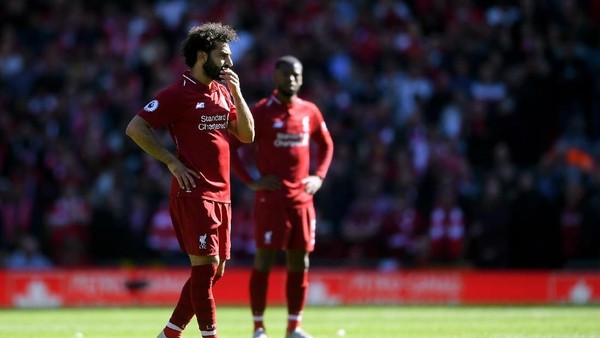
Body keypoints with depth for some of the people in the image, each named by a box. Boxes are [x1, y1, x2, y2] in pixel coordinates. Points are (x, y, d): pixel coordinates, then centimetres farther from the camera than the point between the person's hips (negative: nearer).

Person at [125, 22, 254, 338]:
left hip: (221, 194, 8)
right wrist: (172, 162, -13)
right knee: (206, 265, -10)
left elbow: (247, 135, 13)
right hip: (193, 192, -8)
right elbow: (135, 128, -11)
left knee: (214, 271, 10)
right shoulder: (178, 93, -9)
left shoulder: (223, 92, 15)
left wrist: (237, 94, 1)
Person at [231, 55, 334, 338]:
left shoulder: (310, 112, 8)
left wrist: (319, 176, 9)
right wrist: (251, 182, -10)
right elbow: (231, 148, -5)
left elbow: (326, 145, 23)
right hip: (271, 197, -5)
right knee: (264, 259, -4)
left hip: (302, 197, 5)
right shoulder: (260, 112, -6)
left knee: (299, 262, 6)